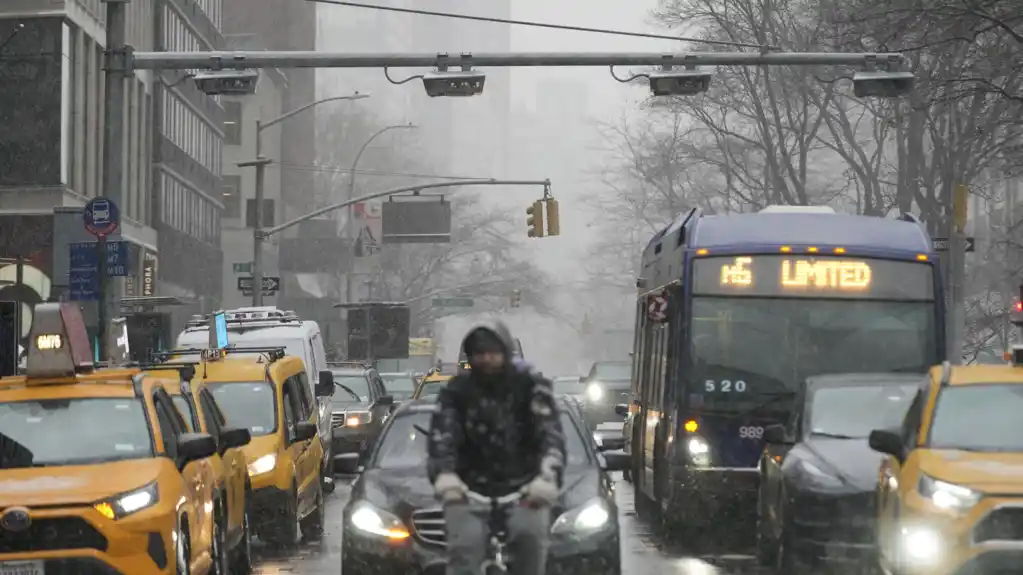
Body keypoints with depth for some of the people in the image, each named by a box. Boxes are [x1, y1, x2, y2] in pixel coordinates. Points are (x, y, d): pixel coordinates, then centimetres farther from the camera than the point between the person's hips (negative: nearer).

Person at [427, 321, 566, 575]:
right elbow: (441, 437, -12)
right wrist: (444, 475, -36)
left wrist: (548, 477, -35)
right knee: (464, 547, -24)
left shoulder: (531, 387, 0)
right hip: (470, 490, 0)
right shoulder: (456, 392, 3)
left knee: (530, 535, -27)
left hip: (524, 490, 0)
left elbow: (551, 436, -13)